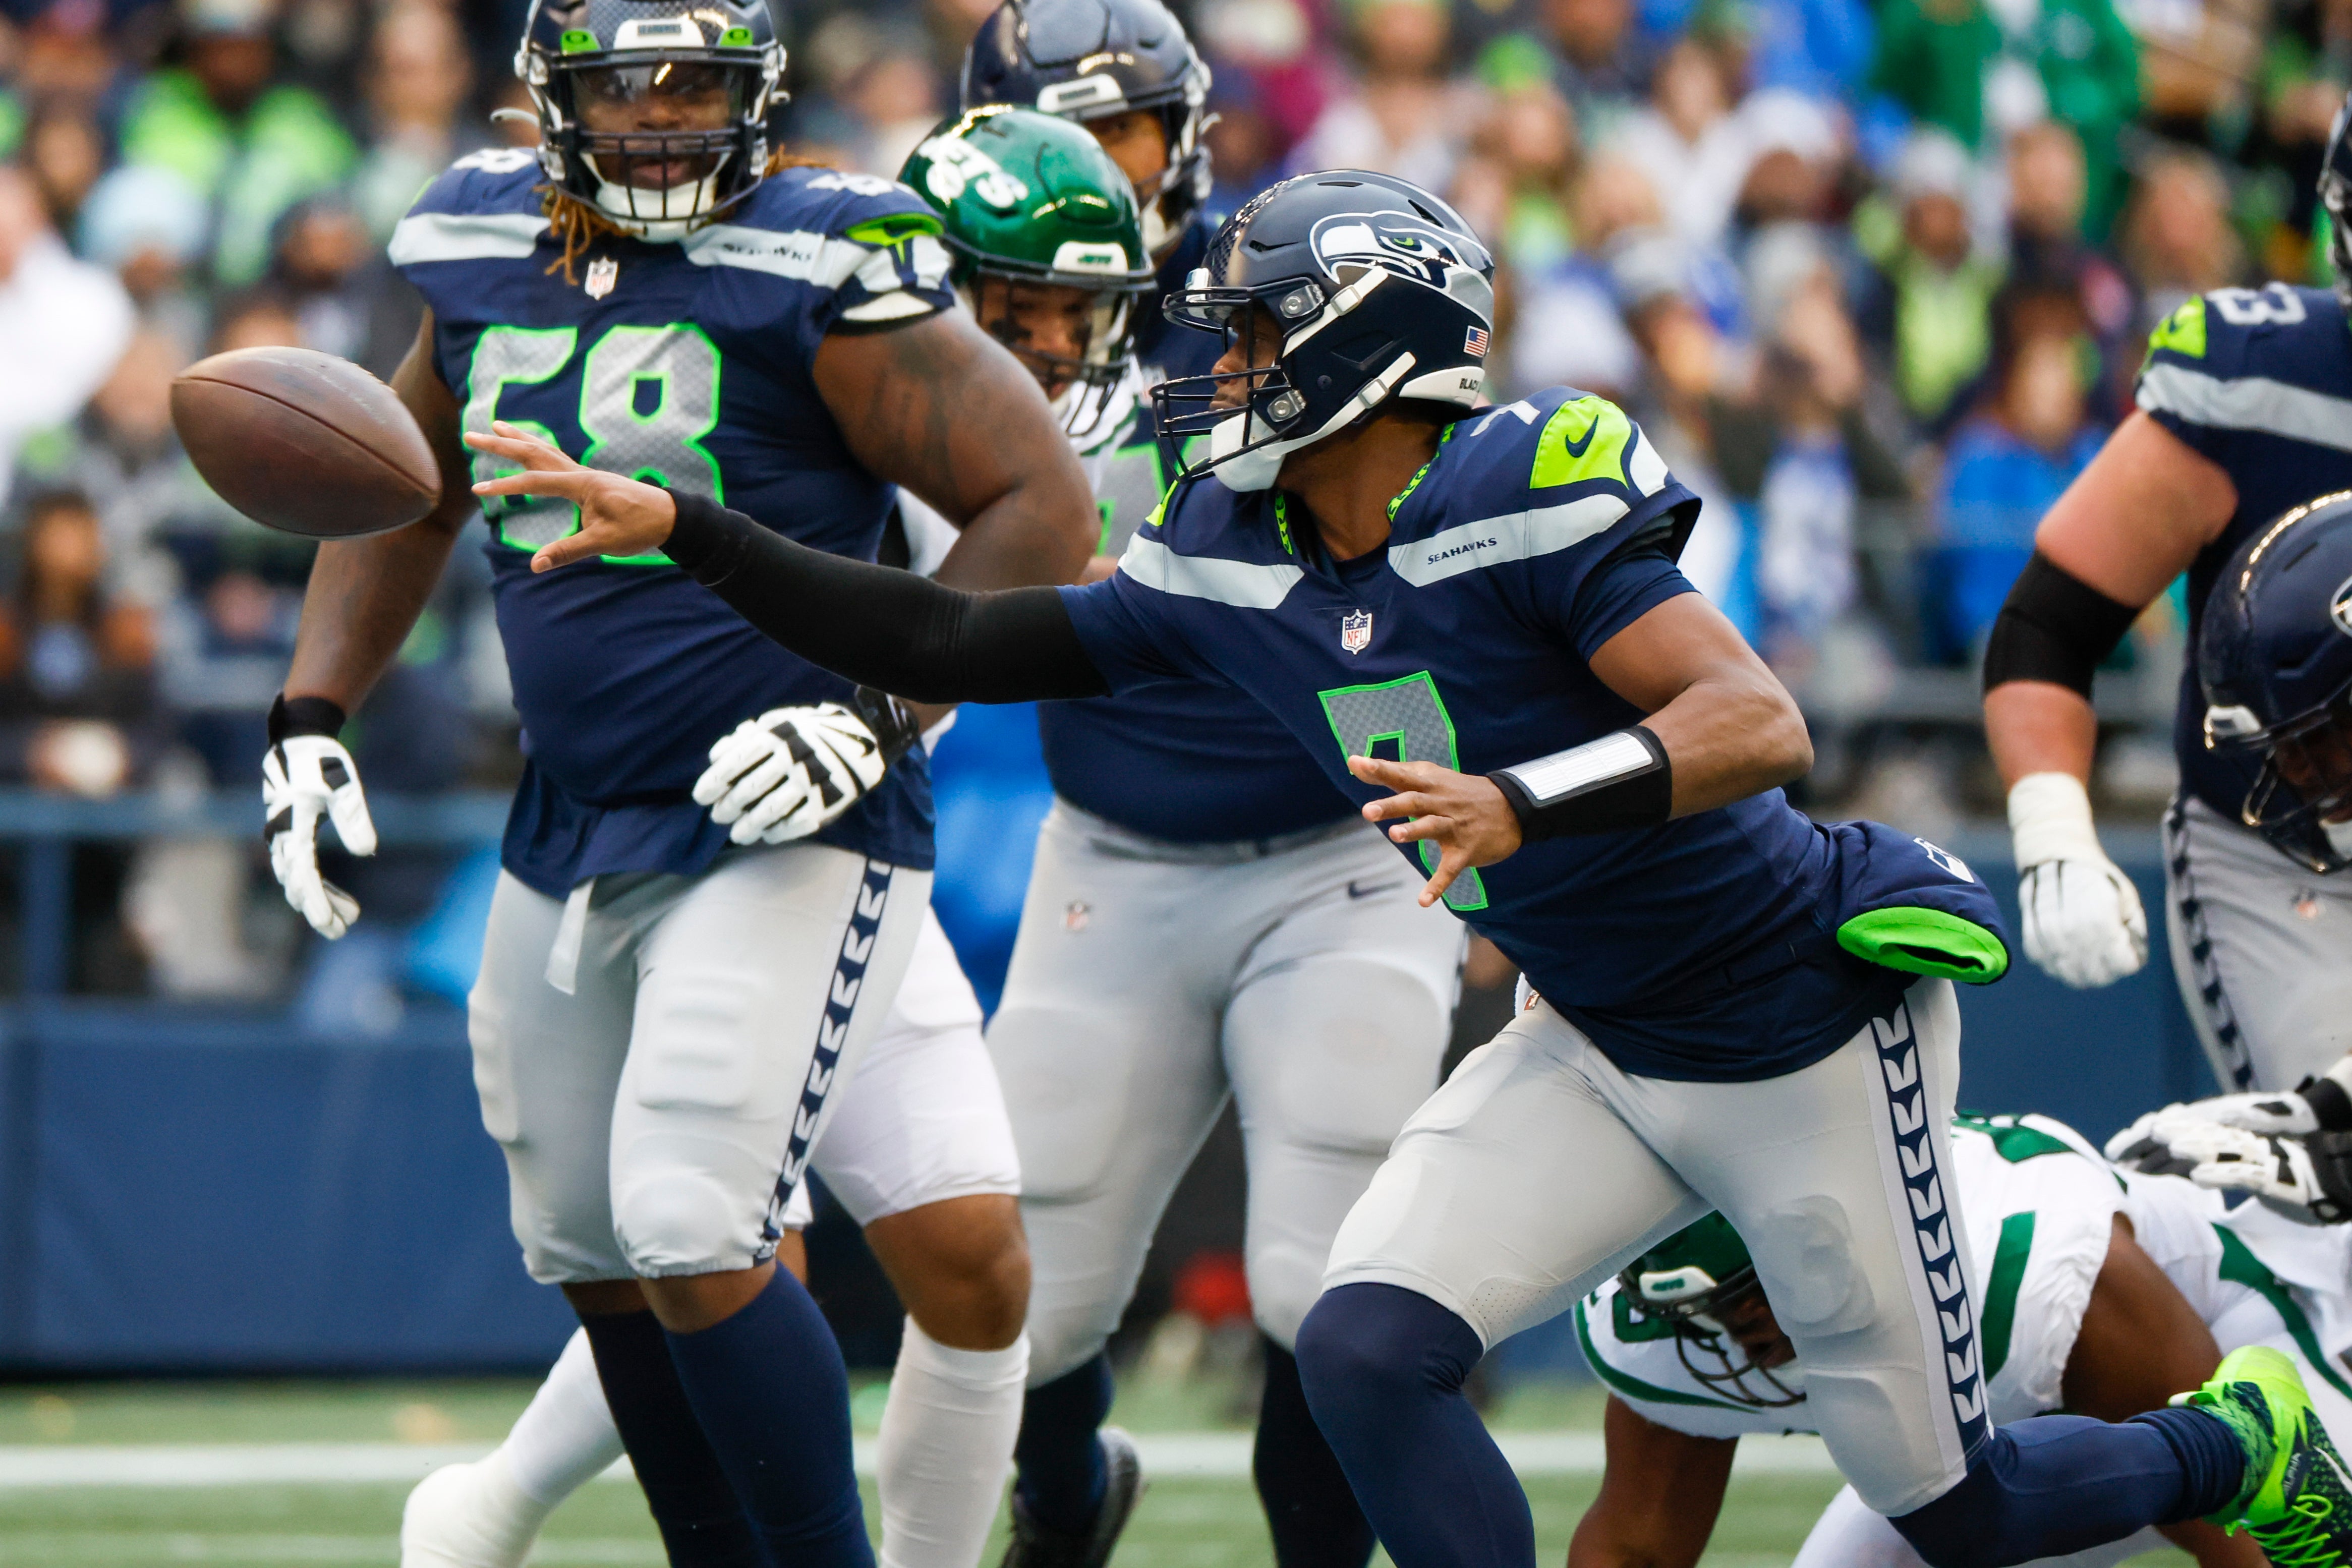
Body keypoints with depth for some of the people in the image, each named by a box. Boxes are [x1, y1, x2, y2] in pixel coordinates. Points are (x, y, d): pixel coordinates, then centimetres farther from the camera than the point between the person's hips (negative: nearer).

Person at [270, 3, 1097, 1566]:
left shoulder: (823, 275, -13)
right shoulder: (483, 249, 6)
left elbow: (1043, 512, -13)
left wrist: (875, 709, -20)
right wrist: (312, 718, 13)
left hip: (786, 837, -7)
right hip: (570, 838, 7)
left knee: (694, 1238, -17)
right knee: (597, 1256, 12)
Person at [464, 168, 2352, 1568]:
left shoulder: (1529, 494, -24)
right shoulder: (1236, 574, -2)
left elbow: (1756, 721, -32)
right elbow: (959, 646, 4)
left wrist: (1528, 805, -47)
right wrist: (678, 529, 0)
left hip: (1808, 1031, -7)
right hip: (1597, 1050, 7)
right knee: (1368, 1354, -13)